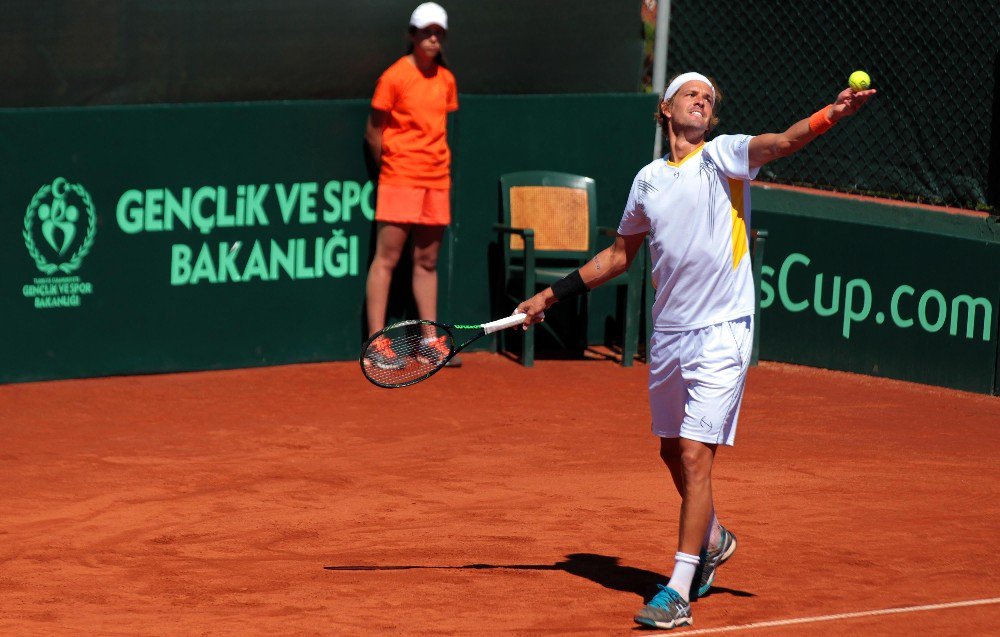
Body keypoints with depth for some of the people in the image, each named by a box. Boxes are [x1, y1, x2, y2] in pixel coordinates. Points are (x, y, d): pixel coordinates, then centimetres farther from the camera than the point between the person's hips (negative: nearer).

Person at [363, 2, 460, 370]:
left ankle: (429, 341, 16)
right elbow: (373, 132, -2)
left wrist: (440, 163, 10)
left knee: (427, 262, 10)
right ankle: (376, 344, -7)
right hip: (399, 180, -6)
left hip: (436, 181, 6)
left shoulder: (446, 80, 9)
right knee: (387, 257, -6)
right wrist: (388, 165, 0)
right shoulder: (395, 77, -7)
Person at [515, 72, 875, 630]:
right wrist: (553, 295, 25)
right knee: (674, 452, 17)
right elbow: (620, 254, 25)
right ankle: (712, 540, 44)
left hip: (720, 333, -6)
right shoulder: (649, 179, 12)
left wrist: (830, 116, -41)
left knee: (695, 456, -11)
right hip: (668, 333, 6)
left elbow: (782, 142, -22)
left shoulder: (726, 155, -2)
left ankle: (678, 593, -9)